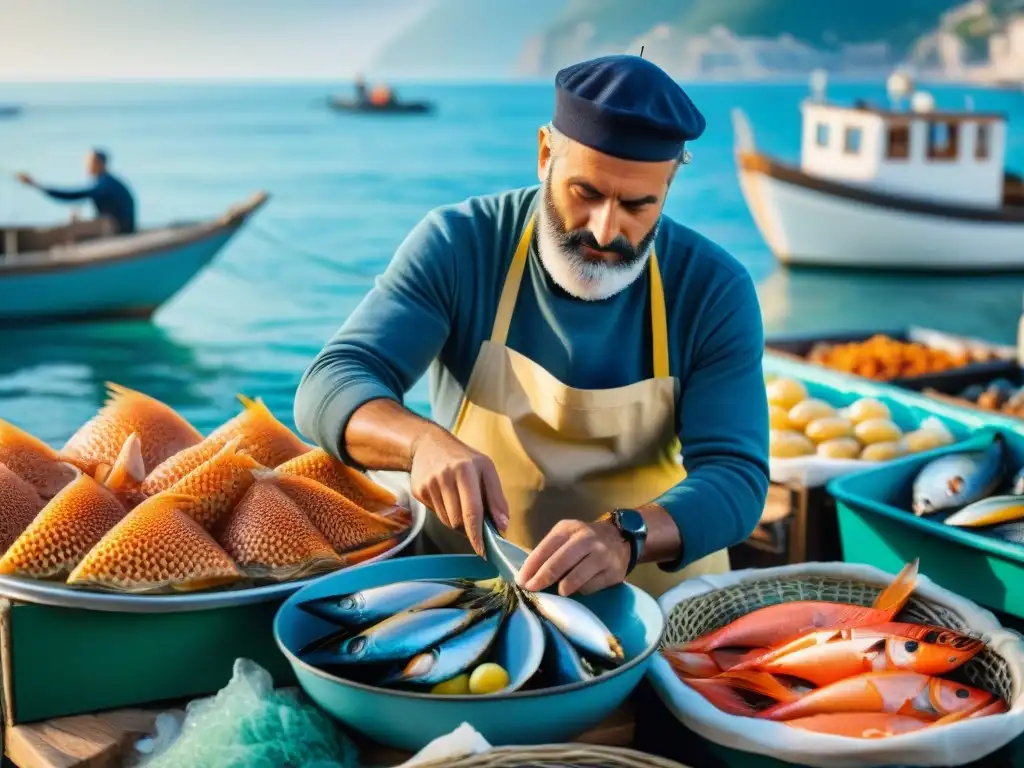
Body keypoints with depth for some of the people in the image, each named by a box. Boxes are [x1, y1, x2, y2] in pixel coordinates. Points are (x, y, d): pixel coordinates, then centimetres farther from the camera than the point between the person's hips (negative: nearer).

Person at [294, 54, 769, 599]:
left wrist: (625, 536, -35)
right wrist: (425, 443, -36)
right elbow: (330, 389, -14)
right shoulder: (459, 243, -9)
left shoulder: (714, 290, -9)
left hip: (651, 585, 2)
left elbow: (735, 476, -15)